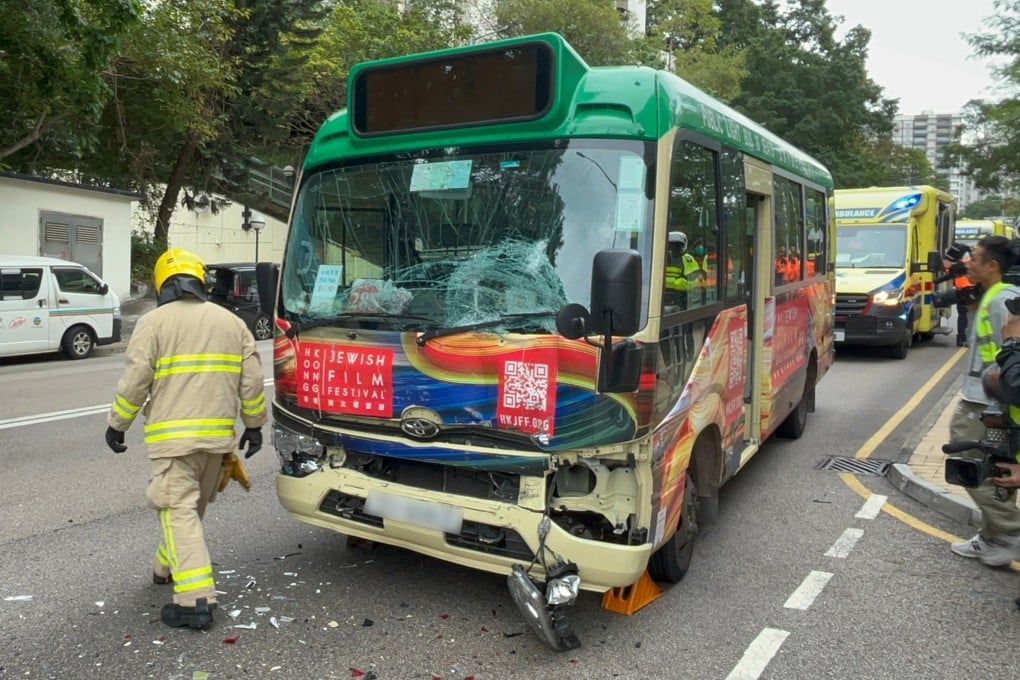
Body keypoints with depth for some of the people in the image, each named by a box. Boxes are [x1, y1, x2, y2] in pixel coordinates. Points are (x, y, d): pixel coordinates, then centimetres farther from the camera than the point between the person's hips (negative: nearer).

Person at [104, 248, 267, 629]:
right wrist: (254, 424, 16)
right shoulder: (231, 322, 11)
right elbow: (251, 381, 8)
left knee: (179, 511, -5)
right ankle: (168, 566, 41)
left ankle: (196, 599, -11)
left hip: (173, 435, -5)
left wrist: (117, 424, 5)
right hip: (218, 435, 5)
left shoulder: (154, 322, -3)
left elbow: (135, 380, -8)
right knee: (192, 507, 21)